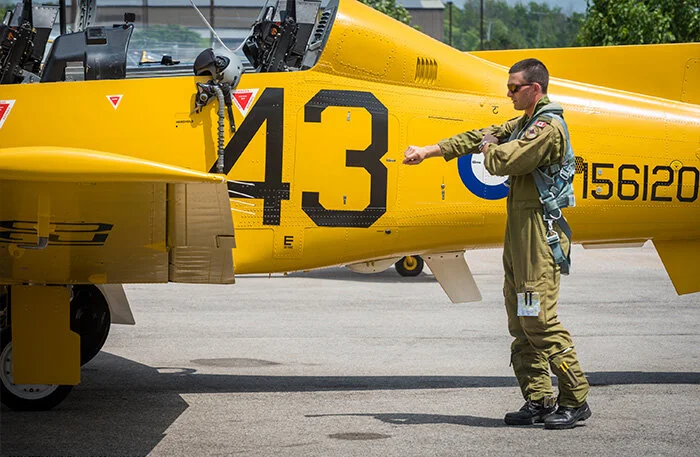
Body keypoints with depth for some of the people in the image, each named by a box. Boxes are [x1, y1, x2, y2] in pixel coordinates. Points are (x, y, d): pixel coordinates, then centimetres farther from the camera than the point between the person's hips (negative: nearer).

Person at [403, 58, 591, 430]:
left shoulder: (548, 127, -14)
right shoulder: (524, 123, 19)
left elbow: (504, 162, -21)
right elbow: (482, 138, 26)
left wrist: (489, 149, 1)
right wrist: (428, 151, 24)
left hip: (540, 233, -10)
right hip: (519, 232, 10)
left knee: (540, 319, -12)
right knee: (521, 322, 9)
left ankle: (575, 401, -6)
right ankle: (539, 400, 11)